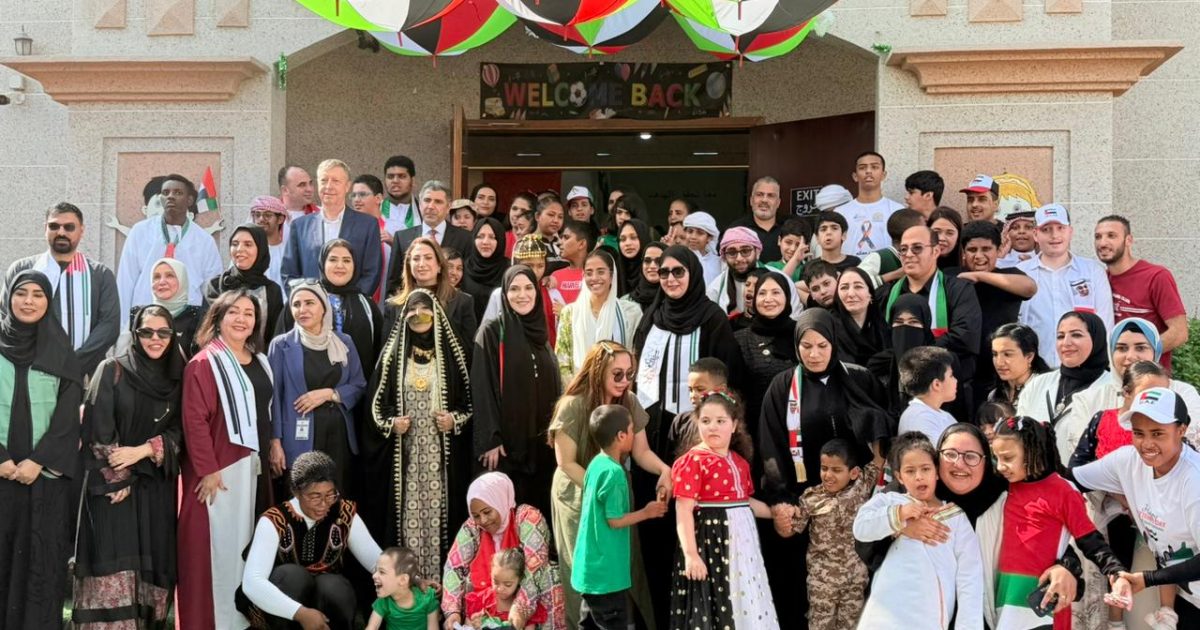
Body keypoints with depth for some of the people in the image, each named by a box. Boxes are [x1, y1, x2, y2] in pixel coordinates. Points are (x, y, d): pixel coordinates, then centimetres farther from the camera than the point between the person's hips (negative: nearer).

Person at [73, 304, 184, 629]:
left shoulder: (177, 378, 9)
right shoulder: (113, 370, -1)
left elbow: (178, 433, 4)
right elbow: (96, 429, -8)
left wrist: (143, 450, -13)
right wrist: (117, 478, -13)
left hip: (157, 486, 3)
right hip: (113, 481, -3)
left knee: (153, 562, 3)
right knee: (114, 563, -9)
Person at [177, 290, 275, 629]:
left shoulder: (259, 361, 12)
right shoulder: (204, 362, -10)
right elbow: (195, 421, -16)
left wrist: (269, 451, 13)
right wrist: (207, 469, -20)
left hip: (255, 466, 7)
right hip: (220, 469, -7)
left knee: (248, 541, 13)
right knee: (219, 542, -2)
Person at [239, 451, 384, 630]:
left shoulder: (344, 514, -10)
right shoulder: (274, 521, -21)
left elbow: (376, 559, -14)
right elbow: (251, 582, -32)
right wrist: (300, 613, -42)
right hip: (280, 613, -2)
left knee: (332, 585, -30)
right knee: (292, 574, -31)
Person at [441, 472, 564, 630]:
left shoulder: (528, 518, -17)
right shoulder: (472, 528, -6)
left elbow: (535, 568, -26)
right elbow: (454, 568, -9)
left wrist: (520, 609, -37)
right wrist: (453, 611, -24)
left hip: (530, 602, -3)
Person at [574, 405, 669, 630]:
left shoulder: (596, 464, 6)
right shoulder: (614, 472, -21)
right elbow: (615, 520, -19)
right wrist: (646, 512, -7)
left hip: (590, 566, 9)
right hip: (606, 569, -9)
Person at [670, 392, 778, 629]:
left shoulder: (740, 462, 9)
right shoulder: (692, 461, -12)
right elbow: (683, 512, -16)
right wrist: (691, 554, -22)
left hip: (742, 539, 7)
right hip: (710, 540, -7)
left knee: (746, 603, 13)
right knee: (713, 606, -2)